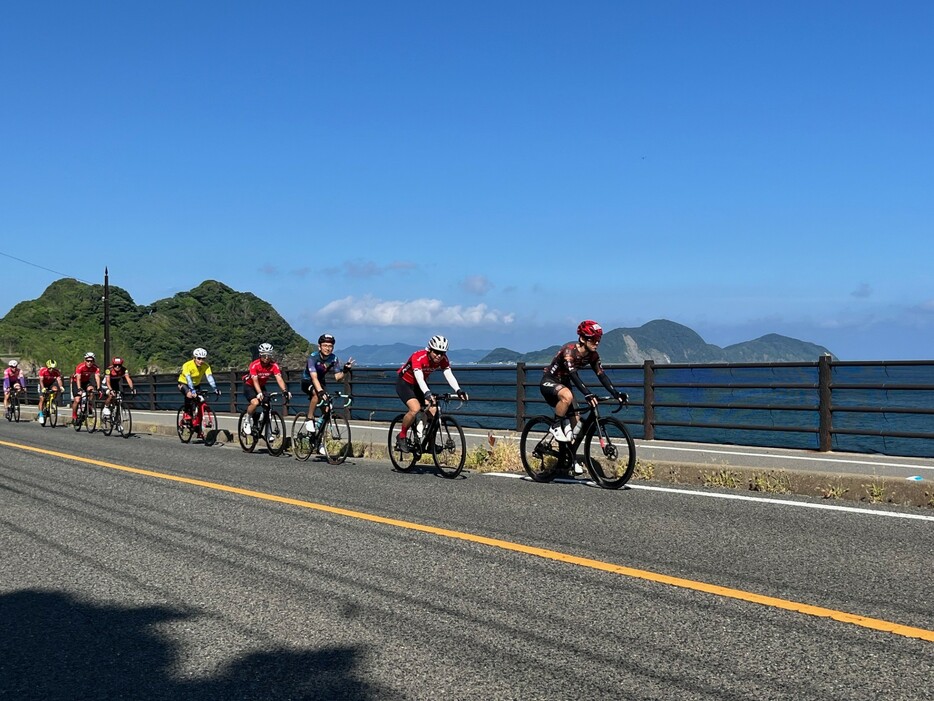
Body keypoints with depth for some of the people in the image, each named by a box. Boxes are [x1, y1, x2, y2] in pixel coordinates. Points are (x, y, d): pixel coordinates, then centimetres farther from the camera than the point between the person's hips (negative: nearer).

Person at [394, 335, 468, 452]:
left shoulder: (443, 360, -17)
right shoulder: (418, 357, -34)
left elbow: (449, 375, -28)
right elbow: (419, 378, -45)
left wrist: (458, 391, -45)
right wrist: (427, 394, -61)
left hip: (420, 385, 6)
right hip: (404, 383, -6)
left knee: (433, 412, -10)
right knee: (415, 408, -29)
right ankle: (401, 436, -8)